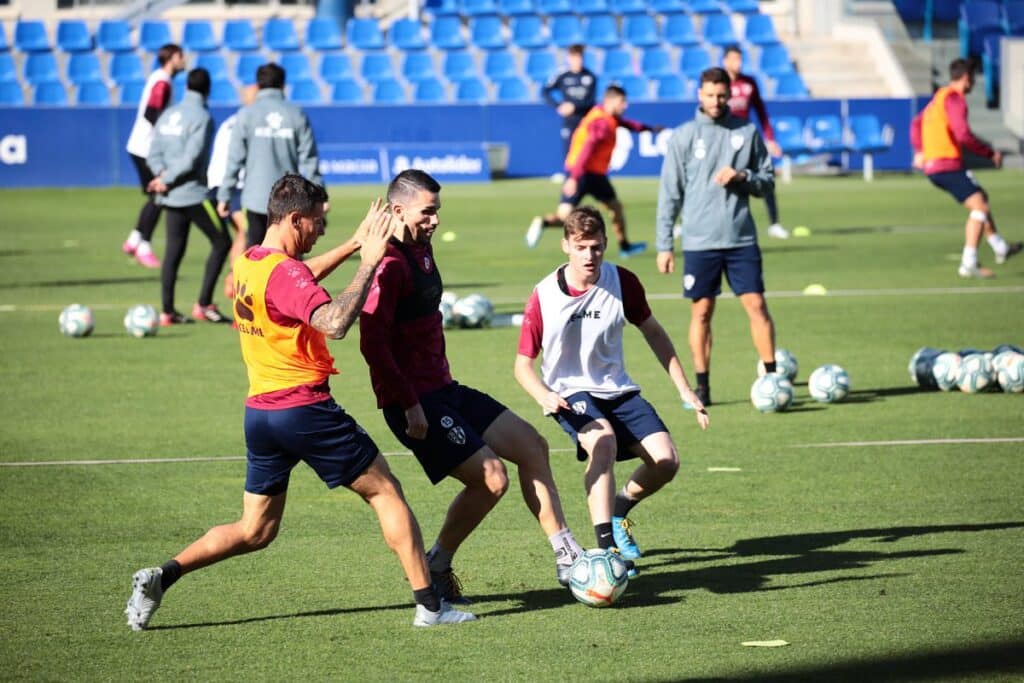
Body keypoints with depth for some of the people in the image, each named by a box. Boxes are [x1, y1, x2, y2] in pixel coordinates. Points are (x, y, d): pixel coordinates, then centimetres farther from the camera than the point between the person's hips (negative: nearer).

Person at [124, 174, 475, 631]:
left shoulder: (247, 263, 10)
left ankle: (163, 575, 0)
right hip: (303, 407, -8)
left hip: (259, 410, 8)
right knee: (385, 491, 5)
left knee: (255, 531, 14)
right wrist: (368, 263, -24)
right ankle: (429, 605, 4)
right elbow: (334, 322, -32)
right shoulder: (283, 272, -18)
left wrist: (353, 245, 26)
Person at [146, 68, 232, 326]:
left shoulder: (168, 116, 12)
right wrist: (167, 181, -10)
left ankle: (167, 311, 5)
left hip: (171, 197, 7)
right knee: (221, 243, 4)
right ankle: (203, 304, 0)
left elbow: (154, 154, 7)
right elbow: (191, 158, -18)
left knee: (174, 250, 9)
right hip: (194, 194, -7)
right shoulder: (202, 117, -11)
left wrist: (163, 174, -6)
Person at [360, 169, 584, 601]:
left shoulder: (421, 250, 13)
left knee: (531, 446, 8)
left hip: (443, 390, 10)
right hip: (415, 403, -10)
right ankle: (435, 568, 3)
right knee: (491, 478, -15)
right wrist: (409, 404, -22)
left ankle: (567, 558, 11)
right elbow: (373, 342, -24)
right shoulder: (390, 265, -18)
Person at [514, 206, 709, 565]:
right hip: (570, 393, -4)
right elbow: (523, 364, -6)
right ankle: (606, 546, -38)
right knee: (603, 442, -35)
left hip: (617, 390, 4)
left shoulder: (622, 282, -8)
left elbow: (653, 332, 9)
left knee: (666, 461, -13)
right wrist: (545, 397, -27)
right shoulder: (544, 297, -14)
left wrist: (685, 389, 7)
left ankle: (619, 509, 20)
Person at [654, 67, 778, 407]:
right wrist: (664, 245, -1)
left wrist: (743, 177, -12)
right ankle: (702, 386, 10)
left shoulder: (747, 133, 5)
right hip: (699, 241, -1)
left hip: (741, 238, 1)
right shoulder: (683, 136, 1)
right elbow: (669, 193, 2)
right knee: (702, 312, 3)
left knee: (757, 305, -3)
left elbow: (767, 179, 10)